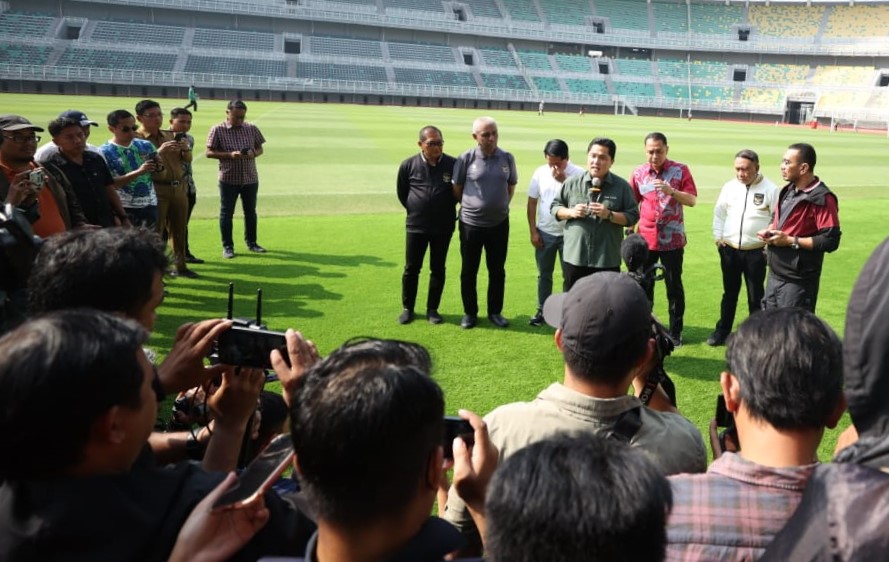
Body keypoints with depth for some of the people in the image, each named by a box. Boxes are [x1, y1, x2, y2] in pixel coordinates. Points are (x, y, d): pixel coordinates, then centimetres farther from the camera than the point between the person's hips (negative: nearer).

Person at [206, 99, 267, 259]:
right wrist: (230, 154, -19)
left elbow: (260, 149, 11)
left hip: (250, 178, 3)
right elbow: (209, 153, -6)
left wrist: (253, 153, -13)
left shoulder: (252, 129, 3)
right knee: (226, 213, 3)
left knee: (250, 212, 13)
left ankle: (251, 242, 28)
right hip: (228, 179, -3)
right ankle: (227, 246, 14)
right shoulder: (218, 130, -6)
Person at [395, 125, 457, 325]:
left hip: (443, 227, 0)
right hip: (416, 226, 0)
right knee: (411, 269, 7)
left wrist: (446, 210, 9)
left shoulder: (453, 164, -8)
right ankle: (408, 308, 21)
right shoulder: (408, 165, -7)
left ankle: (432, 309, 21)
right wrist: (415, 210, 11)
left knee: (438, 269, 9)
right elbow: (401, 192, 8)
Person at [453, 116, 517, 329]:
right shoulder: (466, 158, -9)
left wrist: (500, 206, 9)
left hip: (499, 224, 2)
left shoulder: (507, 158, -2)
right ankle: (470, 313, 21)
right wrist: (470, 207, 7)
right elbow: (456, 189, 2)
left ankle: (495, 312, 24)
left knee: (497, 271, 10)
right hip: (471, 224, -2)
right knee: (469, 271, 7)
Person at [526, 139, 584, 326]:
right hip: (545, 233, 3)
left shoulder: (578, 174, -11)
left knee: (569, 275, 7)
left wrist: (564, 181, -23)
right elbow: (532, 203, 3)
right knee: (544, 274, 13)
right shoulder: (540, 173, -2)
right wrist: (533, 231, -1)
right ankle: (542, 310, 25)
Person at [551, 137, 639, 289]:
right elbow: (554, 207, 8)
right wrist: (571, 212, -11)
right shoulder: (572, 183, 2)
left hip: (607, 260, -1)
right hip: (575, 257, 2)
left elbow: (633, 216, -2)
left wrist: (609, 215, -17)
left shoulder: (622, 186, -1)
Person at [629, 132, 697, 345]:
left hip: (672, 239, -2)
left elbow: (692, 200, -9)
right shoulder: (639, 173, 3)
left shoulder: (680, 170, -3)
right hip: (646, 239, 2)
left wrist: (671, 191, -25)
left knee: (674, 285, 5)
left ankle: (676, 331, 14)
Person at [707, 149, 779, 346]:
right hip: (729, 250, 4)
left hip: (756, 252, -3)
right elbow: (719, 213, 11)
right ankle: (722, 331, 28)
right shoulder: (729, 187, 3)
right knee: (729, 293, 16)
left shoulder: (770, 189, -8)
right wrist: (718, 238, 4)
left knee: (756, 296, 7)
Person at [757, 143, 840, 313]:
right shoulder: (788, 190, 10)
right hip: (775, 274, 9)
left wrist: (791, 241, -21)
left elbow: (830, 240, -22)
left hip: (797, 281, -9)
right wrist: (769, 230, 3)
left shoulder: (822, 199, -18)